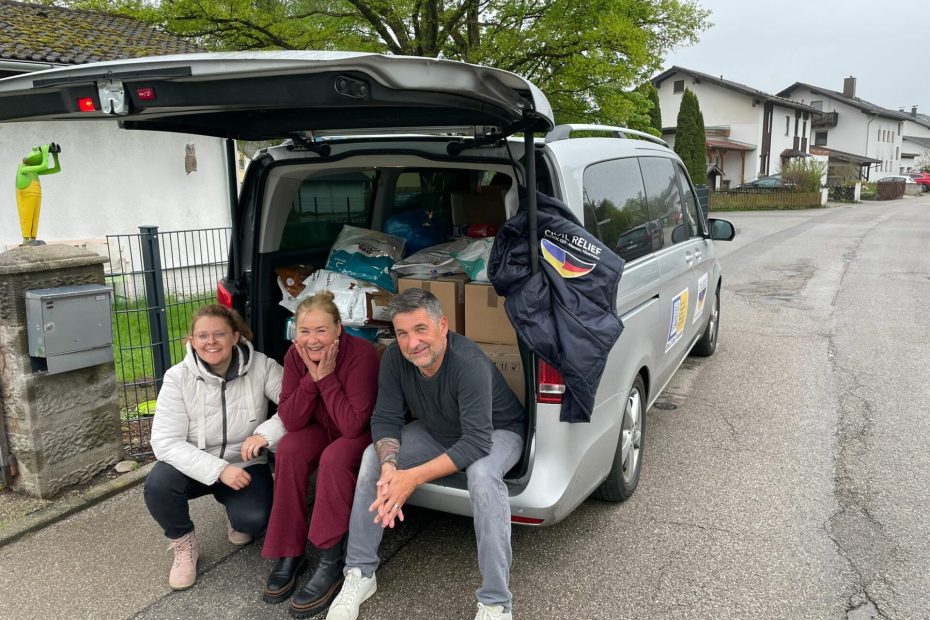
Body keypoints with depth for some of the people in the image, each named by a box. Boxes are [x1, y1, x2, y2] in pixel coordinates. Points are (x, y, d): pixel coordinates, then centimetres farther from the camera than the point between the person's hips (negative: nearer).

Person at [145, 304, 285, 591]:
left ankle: (236, 516, 15)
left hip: (244, 465, -1)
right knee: (157, 484, -30)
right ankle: (183, 543, 2)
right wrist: (218, 470, -31)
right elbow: (165, 441, -20)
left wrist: (266, 433, -35)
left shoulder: (261, 367, -16)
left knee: (253, 520, -26)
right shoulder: (178, 377, -15)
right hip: (195, 465, 1)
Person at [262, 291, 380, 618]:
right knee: (288, 450, -24)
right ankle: (289, 555, -13)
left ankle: (332, 563, -22)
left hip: (365, 432, -5)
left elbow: (353, 425, -31)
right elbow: (290, 421, -15)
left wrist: (326, 377, -33)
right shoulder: (295, 356, -13)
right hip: (322, 429, 5)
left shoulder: (361, 353, -29)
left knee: (335, 459, -34)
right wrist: (311, 377, -27)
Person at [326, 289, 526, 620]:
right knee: (373, 457, -14)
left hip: (497, 432, -5)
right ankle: (360, 574, -1)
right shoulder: (394, 359, -20)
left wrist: (413, 477, -44)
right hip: (438, 432, 6)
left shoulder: (469, 363, -36)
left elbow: (477, 442, -39)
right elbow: (385, 419, -15)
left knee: (482, 474, -37)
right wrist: (389, 467, -36)